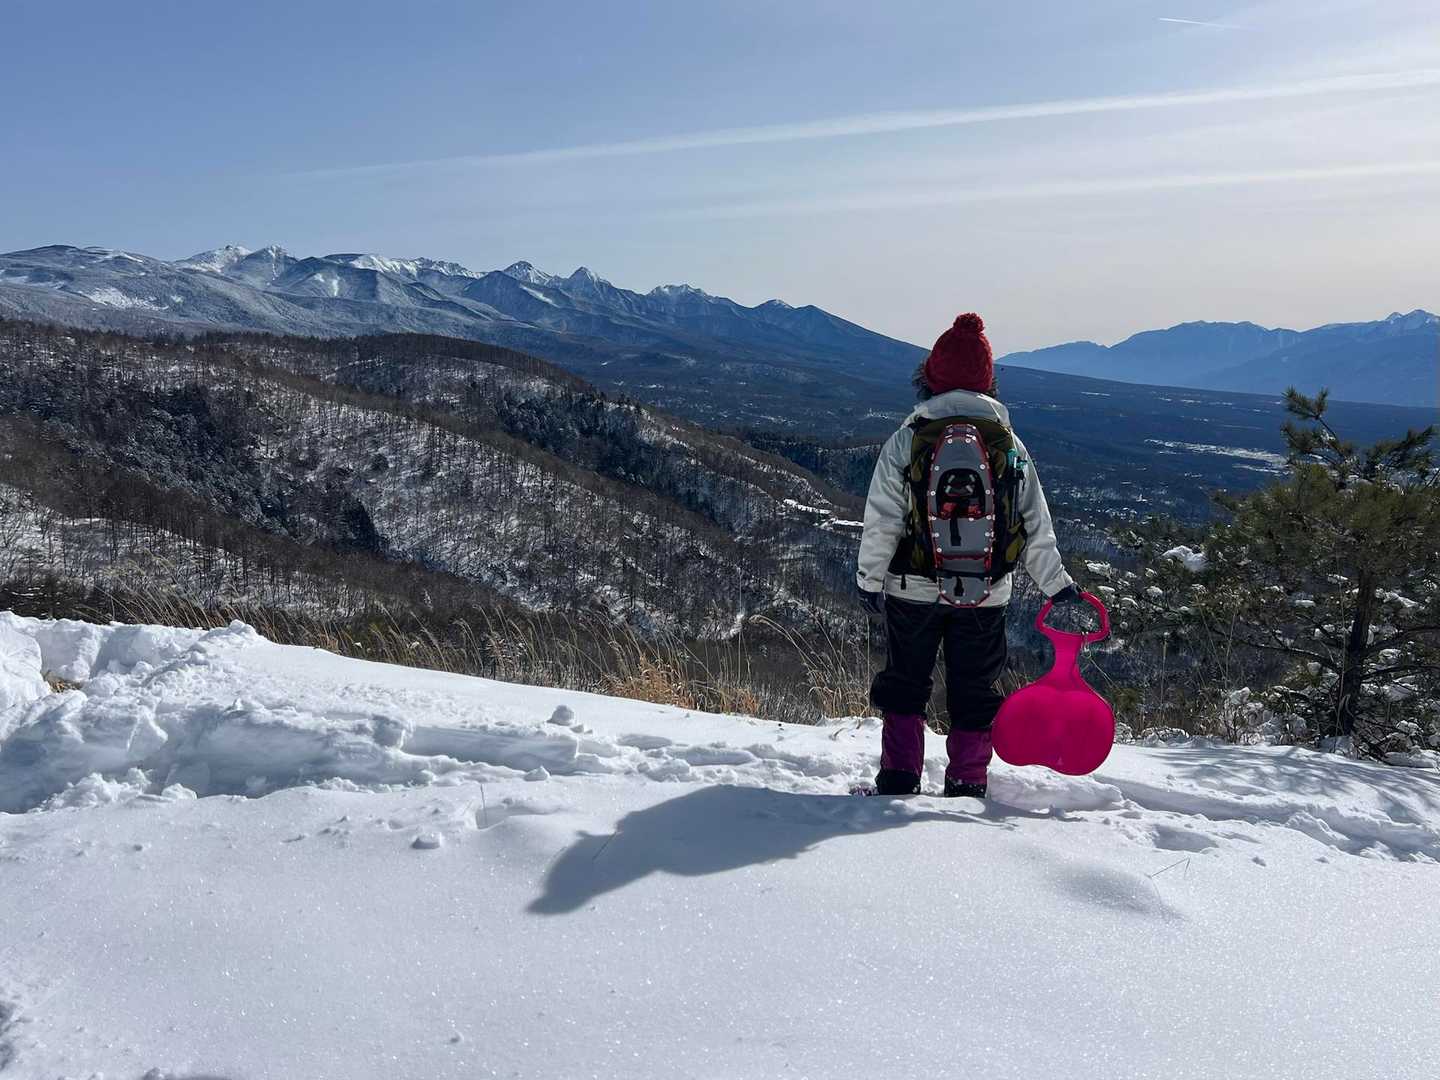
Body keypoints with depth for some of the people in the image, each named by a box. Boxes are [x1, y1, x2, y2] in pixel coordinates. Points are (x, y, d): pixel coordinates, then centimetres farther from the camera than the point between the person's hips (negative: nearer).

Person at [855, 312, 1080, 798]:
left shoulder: (907, 438, -7)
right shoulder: (1010, 444, 0)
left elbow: (881, 522, -8)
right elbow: (1037, 526, 2)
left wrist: (869, 579, 3)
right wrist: (1057, 585, 10)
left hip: (913, 589, -1)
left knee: (904, 683, 14)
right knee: (974, 691, 14)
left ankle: (898, 779, 12)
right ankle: (967, 786, 16)